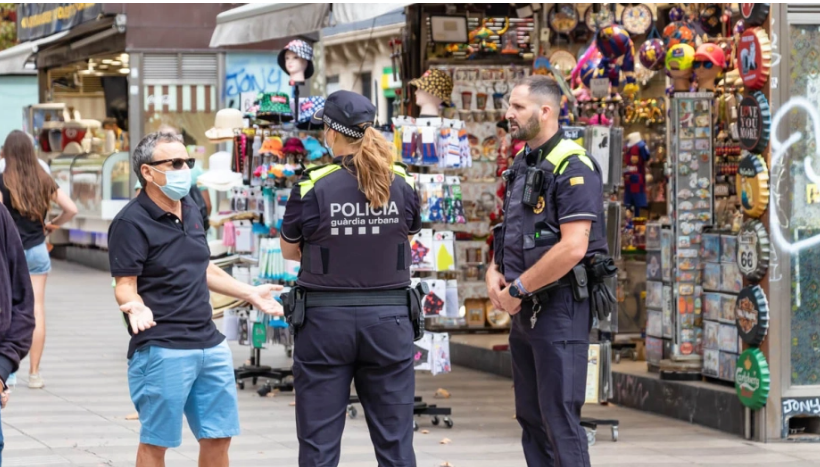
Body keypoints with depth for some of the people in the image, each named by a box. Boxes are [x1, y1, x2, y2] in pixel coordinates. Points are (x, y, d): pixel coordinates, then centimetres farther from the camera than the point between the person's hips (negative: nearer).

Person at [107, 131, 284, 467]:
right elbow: (125, 285, -14)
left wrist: (249, 294, 24)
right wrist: (136, 307, -35)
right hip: (161, 349, -8)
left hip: (210, 344, 8)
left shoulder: (191, 211, 14)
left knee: (218, 436, 11)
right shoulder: (131, 222, -11)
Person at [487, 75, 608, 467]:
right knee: (530, 417, 13)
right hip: (523, 310, 9)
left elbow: (573, 247, -23)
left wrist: (517, 289, -17)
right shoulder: (521, 167, 14)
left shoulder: (573, 167, -14)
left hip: (560, 307, -9)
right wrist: (495, 272, 3)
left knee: (559, 418, -8)